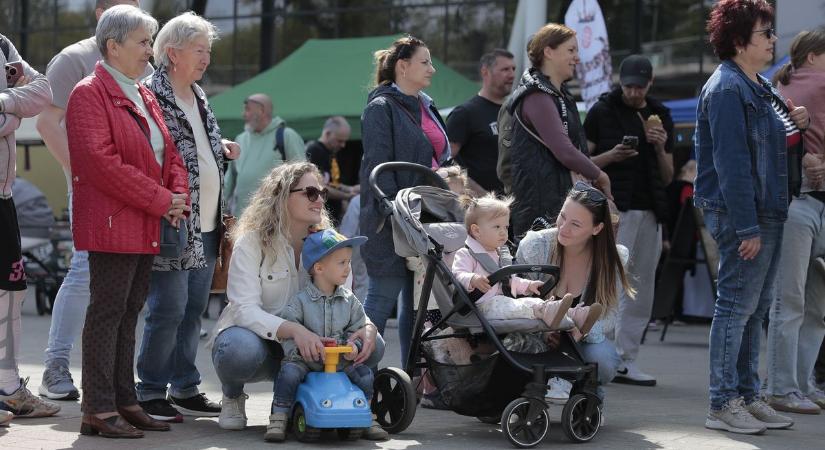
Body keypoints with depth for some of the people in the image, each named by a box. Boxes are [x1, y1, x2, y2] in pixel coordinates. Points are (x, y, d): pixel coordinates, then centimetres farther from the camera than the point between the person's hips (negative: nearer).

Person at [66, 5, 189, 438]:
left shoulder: (144, 96, 18)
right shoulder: (89, 94, -10)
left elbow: (168, 153, 21)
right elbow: (102, 163, -19)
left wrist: (178, 194, 0)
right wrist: (161, 201, -16)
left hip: (146, 229, 8)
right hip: (112, 226, -8)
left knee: (128, 314, 11)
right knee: (107, 312, -6)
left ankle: (125, 402, 16)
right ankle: (99, 410, -4)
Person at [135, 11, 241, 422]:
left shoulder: (198, 97, 17)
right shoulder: (151, 96, -11)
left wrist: (223, 149, 11)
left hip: (206, 226, 9)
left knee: (193, 309, 12)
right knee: (168, 309, -8)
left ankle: (185, 388, 20)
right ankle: (150, 393, 1)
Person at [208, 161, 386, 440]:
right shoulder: (252, 242, -14)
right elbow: (246, 309, -26)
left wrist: (367, 327, -28)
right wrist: (292, 329, -44)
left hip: (306, 349, 4)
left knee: (372, 345, -19)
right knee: (242, 350, -41)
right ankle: (232, 397, -3)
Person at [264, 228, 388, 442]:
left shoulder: (349, 300, 5)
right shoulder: (300, 300, -7)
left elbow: (358, 328, 7)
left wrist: (353, 345, -14)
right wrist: (299, 349, -26)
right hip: (305, 360, -3)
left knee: (364, 374, -15)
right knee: (289, 372, -30)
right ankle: (278, 419, -17)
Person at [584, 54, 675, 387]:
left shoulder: (661, 117, 17)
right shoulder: (602, 112, 3)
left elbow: (668, 178, 17)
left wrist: (660, 150, -3)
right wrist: (612, 156, -14)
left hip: (650, 212, 5)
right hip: (614, 208, -5)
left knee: (641, 291, 5)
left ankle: (627, 361, 9)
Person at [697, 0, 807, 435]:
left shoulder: (760, 88, 16)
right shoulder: (726, 89, -15)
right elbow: (731, 162, -20)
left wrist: (793, 127, 3)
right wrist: (747, 227, -23)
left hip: (767, 214, 10)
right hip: (741, 216, -10)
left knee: (755, 308, 14)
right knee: (736, 307, -5)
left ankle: (747, 396, 21)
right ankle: (723, 404, 0)